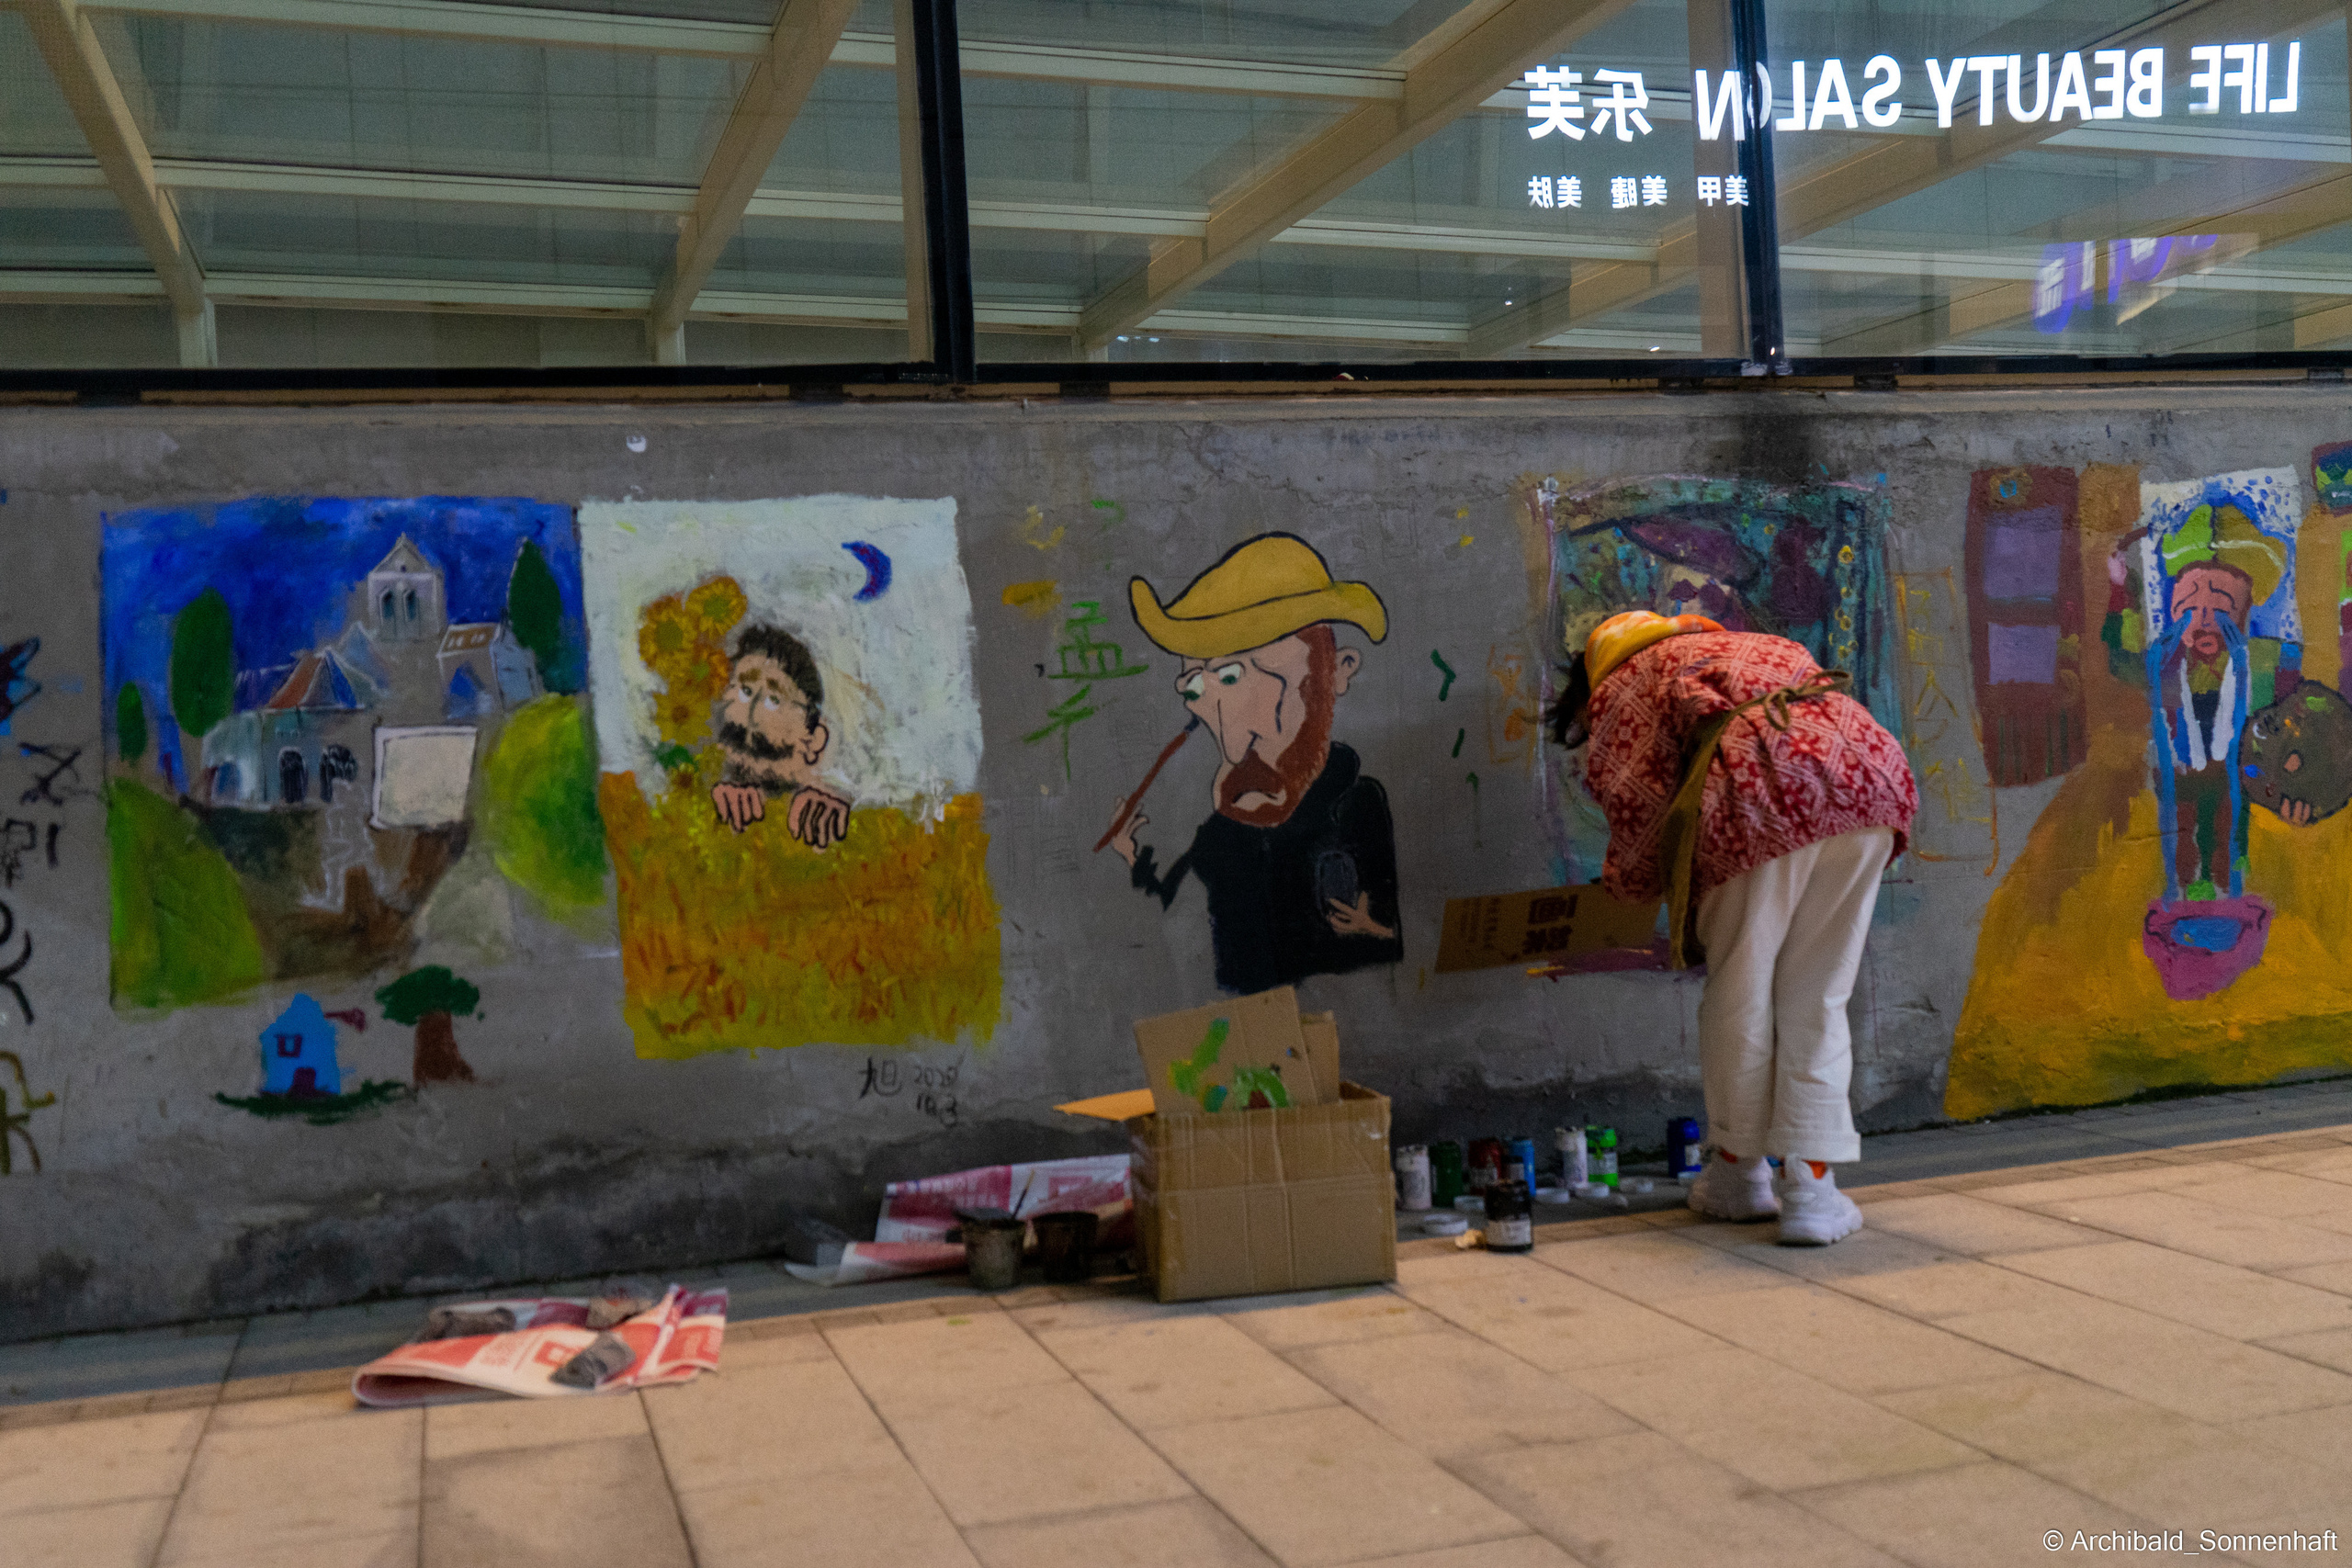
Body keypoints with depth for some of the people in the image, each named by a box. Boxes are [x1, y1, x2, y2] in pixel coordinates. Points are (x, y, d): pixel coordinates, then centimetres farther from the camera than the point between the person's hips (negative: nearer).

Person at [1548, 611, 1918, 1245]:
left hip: (1762, 801, -5)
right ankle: (1810, 1188, 9)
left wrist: (1631, 878, 25)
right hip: (1869, 783, 6)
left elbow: (1637, 794, 6)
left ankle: (1740, 1170, 26)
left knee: (1739, 996, 12)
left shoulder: (1626, 682, 21)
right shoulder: (1770, 650, 41)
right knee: (1817, 998, 13)